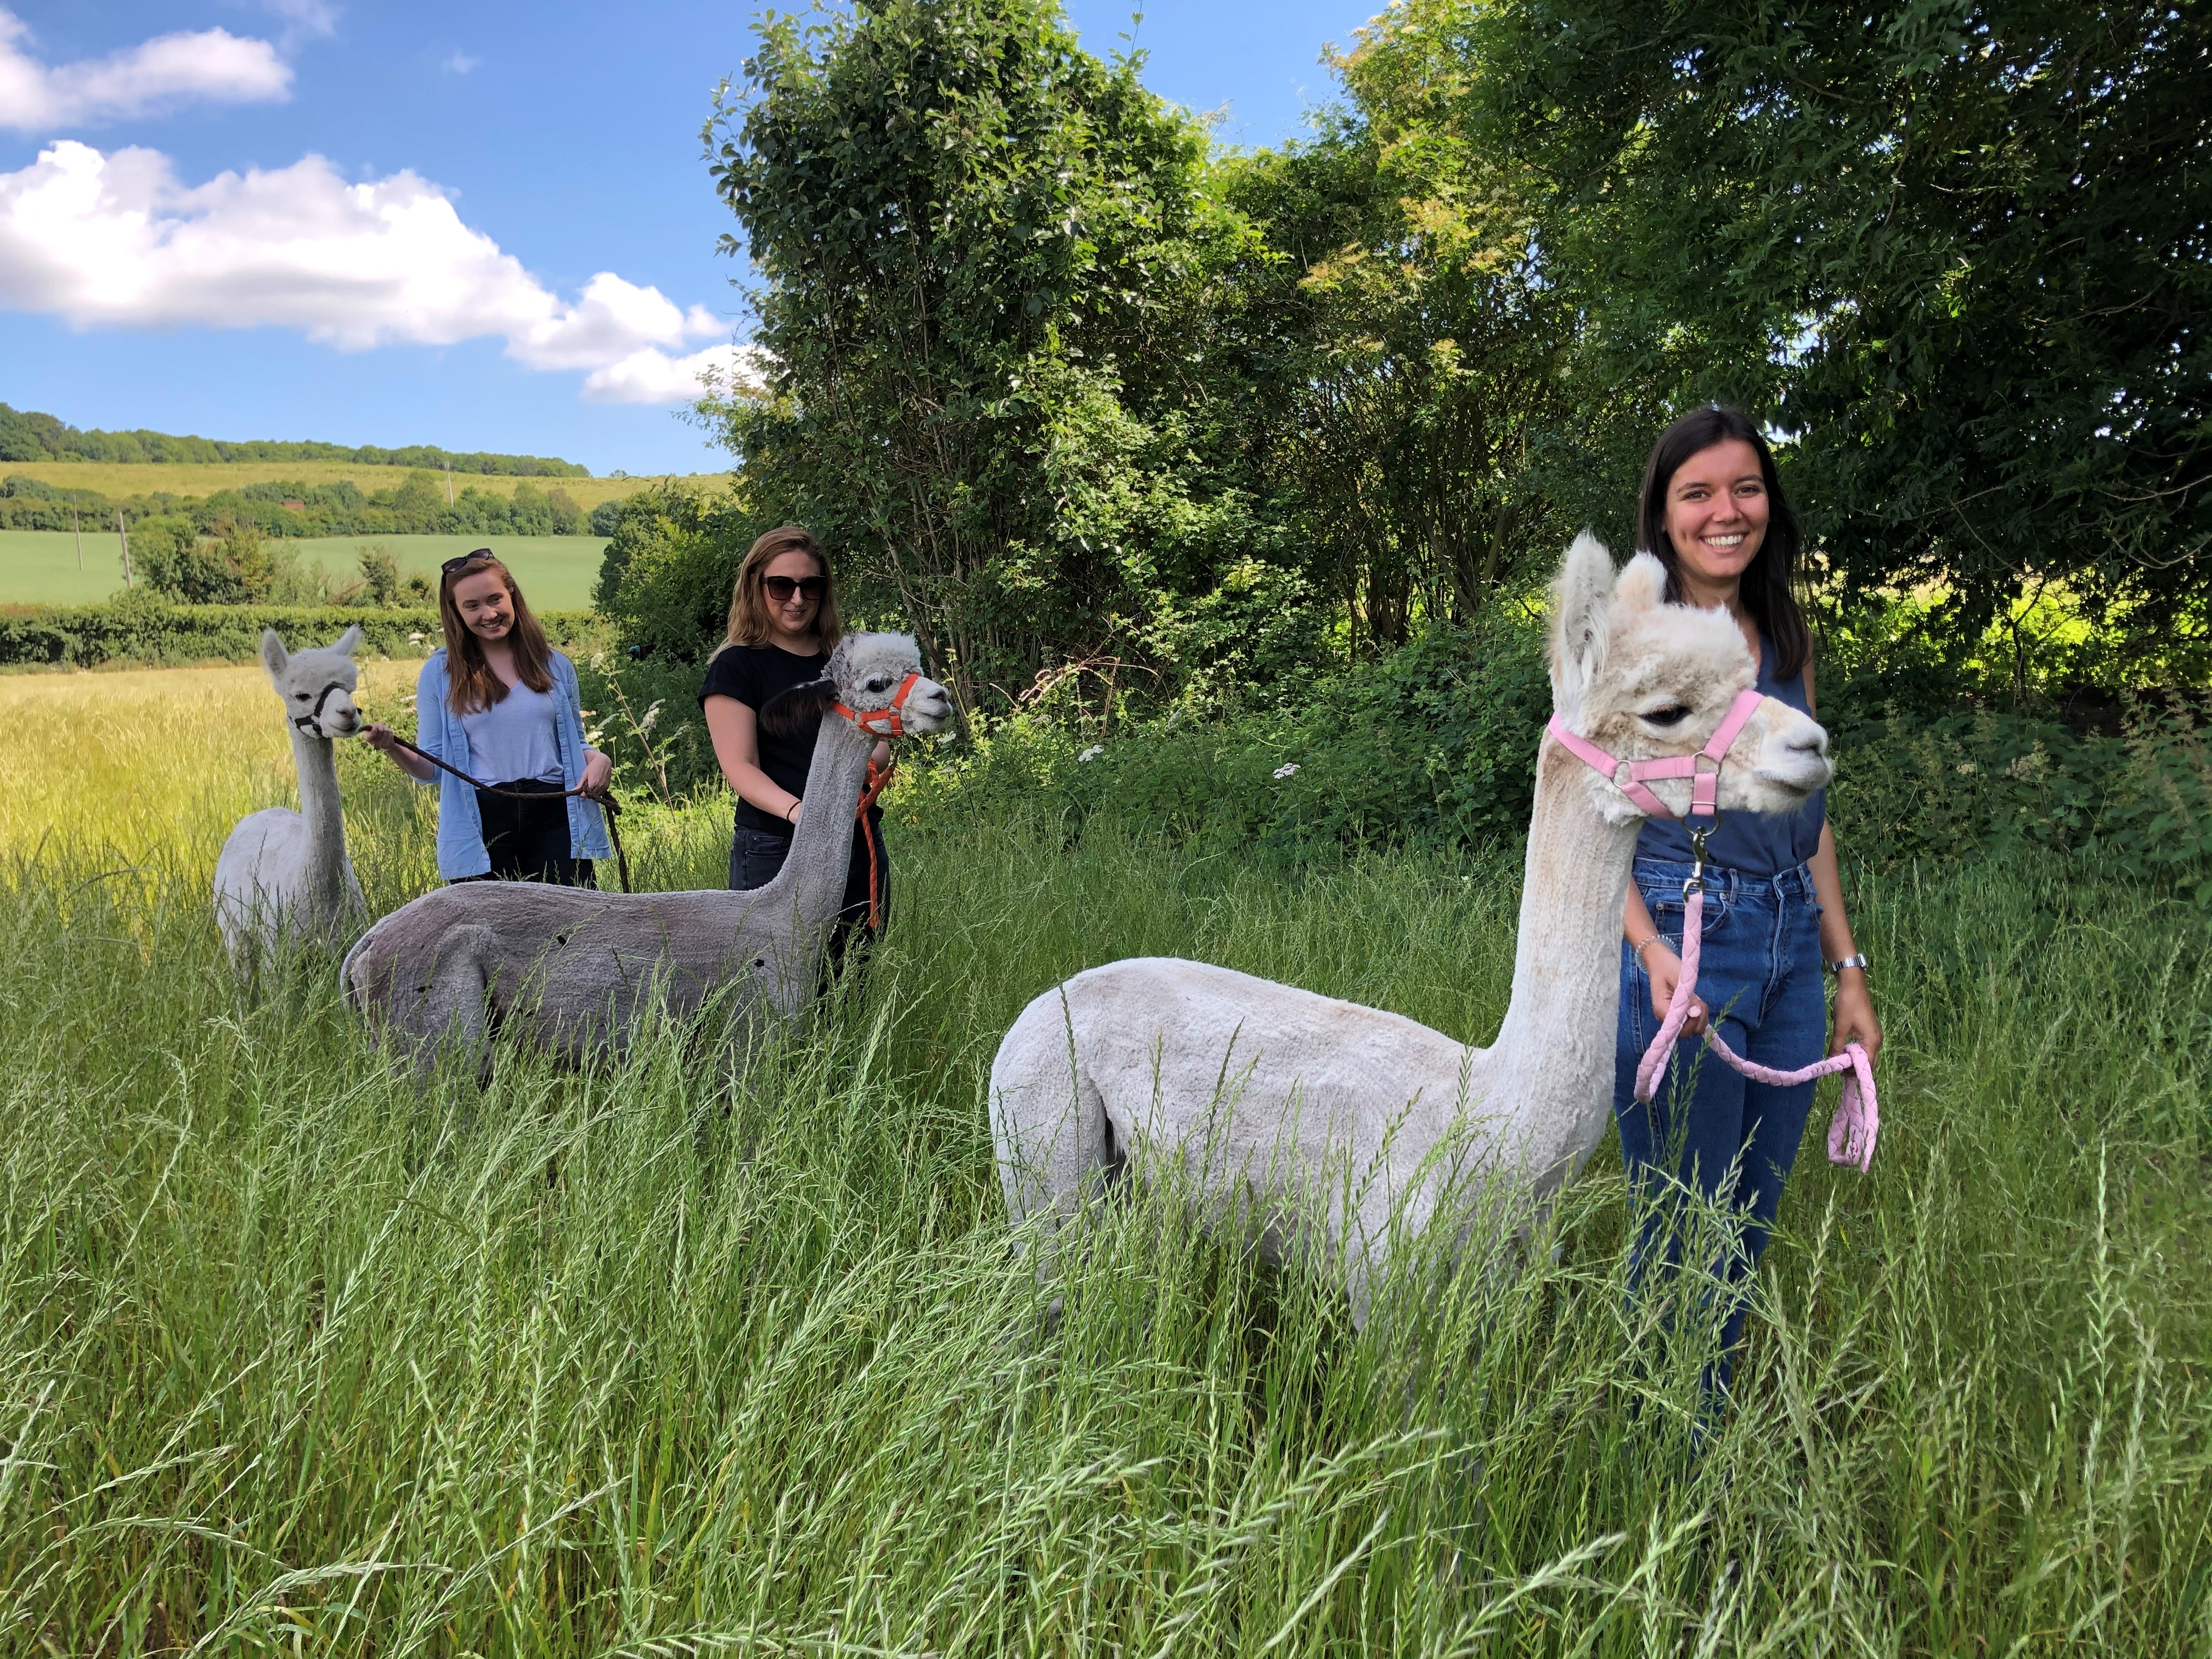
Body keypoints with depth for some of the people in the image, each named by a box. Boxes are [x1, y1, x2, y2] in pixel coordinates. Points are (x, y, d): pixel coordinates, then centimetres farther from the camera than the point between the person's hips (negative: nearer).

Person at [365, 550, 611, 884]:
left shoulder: (555, 666, 11)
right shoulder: (440, 672, 6)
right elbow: (433, 767, 7)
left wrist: (598, 759, -3)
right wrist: (393, 749, -13)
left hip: (553, 818, 1)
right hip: (481, 825, -1)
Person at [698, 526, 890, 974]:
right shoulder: (736, 666, -1)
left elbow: (881, 744, 11)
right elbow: (740, 767, -10)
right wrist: (796, 810, -29)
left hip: (860, 847, 5)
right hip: (775, 852, -5)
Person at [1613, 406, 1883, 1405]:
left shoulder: (1788, 641, 13)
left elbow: (1810, 816, 17)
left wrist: (1849, 970, 14)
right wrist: (1653, 951, -24)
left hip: (1790, 953, 6)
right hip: (1677, 947, -6)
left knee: (1751, 1229, 14)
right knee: (1686, 1240, 2)